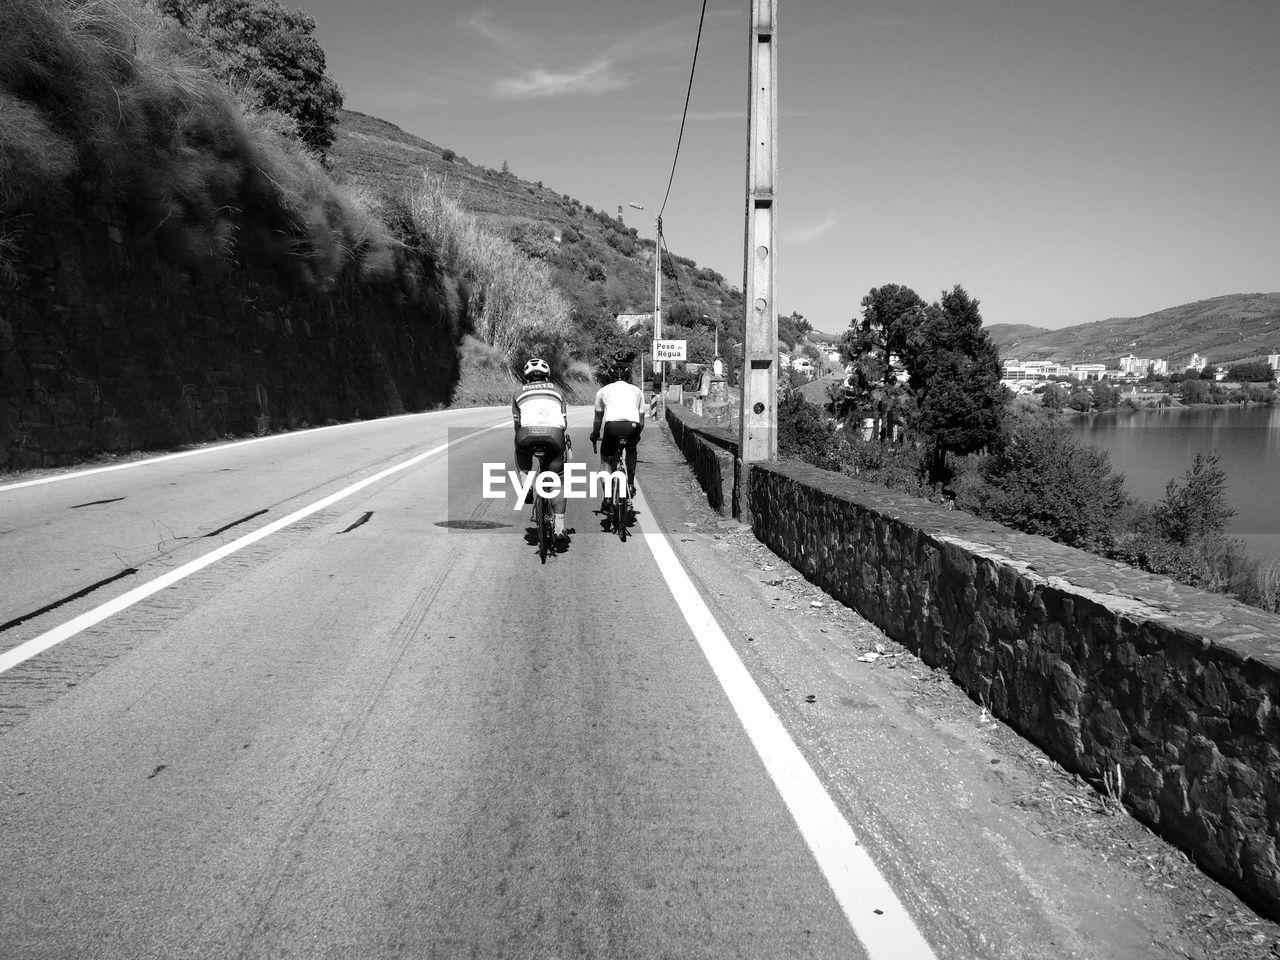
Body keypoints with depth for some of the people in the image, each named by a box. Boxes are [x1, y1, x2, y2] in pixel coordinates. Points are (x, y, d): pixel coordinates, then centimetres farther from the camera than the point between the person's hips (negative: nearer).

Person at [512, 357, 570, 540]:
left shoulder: (520, 392, 28)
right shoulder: (556, 390, 29)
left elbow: (517, 423, 29)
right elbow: (565, 420, 28)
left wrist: (522, 441, 44)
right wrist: (568, 443, 41)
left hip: (528, 433, 0)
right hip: (554, 433, 0)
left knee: (521, 451, 36)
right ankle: (559, 526, 7)